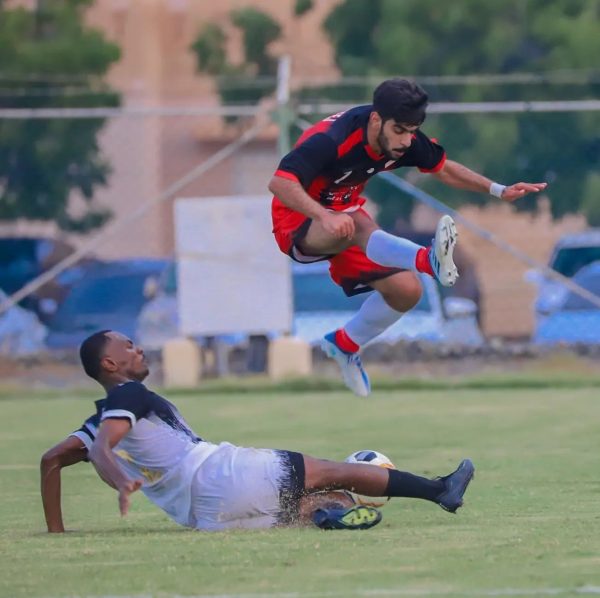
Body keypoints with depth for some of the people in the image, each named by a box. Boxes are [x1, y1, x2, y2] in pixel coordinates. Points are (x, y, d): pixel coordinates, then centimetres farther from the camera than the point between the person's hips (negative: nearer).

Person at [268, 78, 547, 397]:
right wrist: (325, 216, -55)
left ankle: (344, 345, 23)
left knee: (406, 291, -4)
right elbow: (280, 182, -41)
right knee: (356, 224, -40)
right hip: (299, 225, -8)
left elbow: (443, 168, 8)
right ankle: (429, 260, -69)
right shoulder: (330, 140, -32)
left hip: (344, 217, 8)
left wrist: (499, 191, -1)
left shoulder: (405, 139, -11)